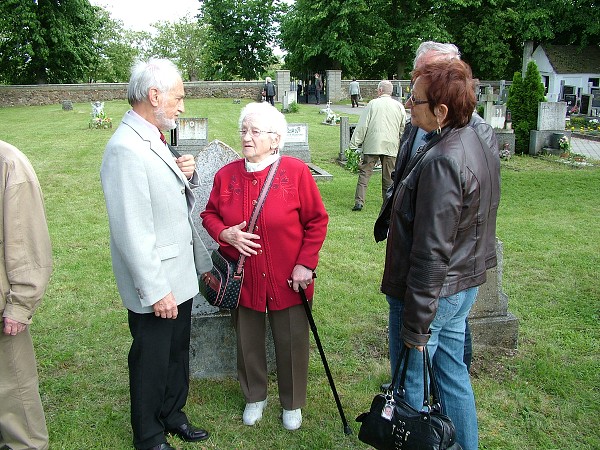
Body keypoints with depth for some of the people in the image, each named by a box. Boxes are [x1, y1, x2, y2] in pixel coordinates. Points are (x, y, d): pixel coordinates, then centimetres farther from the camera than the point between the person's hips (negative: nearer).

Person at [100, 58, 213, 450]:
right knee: (151, 362, 12)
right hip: (155, 285, -9)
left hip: (180, 275, 9)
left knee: (178, 353, 23)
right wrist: (156, 292, -22)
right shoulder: (126, 149, -23)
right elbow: (132, 233, -25)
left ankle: (172, 415, 45)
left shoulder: (154, 140, 7)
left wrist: (188, 174, -2)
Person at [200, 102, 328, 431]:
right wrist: (225, 234, -13)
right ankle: (255, 397, 42)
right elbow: (209, 215, 9)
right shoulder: (226, 175, -1)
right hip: (243, 278, 3)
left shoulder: (296, 172, -10)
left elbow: (317, 221, -6)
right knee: (248, 341, 17)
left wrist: (305, 263, -11)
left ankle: (292, 403, 36)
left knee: (291, 343, 11)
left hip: (287, 279, -2)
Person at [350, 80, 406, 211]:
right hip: (391, 146, 3)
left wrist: (354, 144, 0)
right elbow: (403, 129, 12)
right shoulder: (399, 106, 8)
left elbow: (362, 126, -3)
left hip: (372, 145, -2)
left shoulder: (373, 104, 0)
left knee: (364, 173, 2)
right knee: (389, 177, 10)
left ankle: (359, 202, -5)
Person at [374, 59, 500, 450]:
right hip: (464, 286, 10)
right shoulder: (478, 147, 5)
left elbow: (431, 253, -25)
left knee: (410, 385, 9)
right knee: (453, 374, 23)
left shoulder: (441, 163, -26)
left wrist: (416, 326, -19)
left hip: (430, 294, -10)